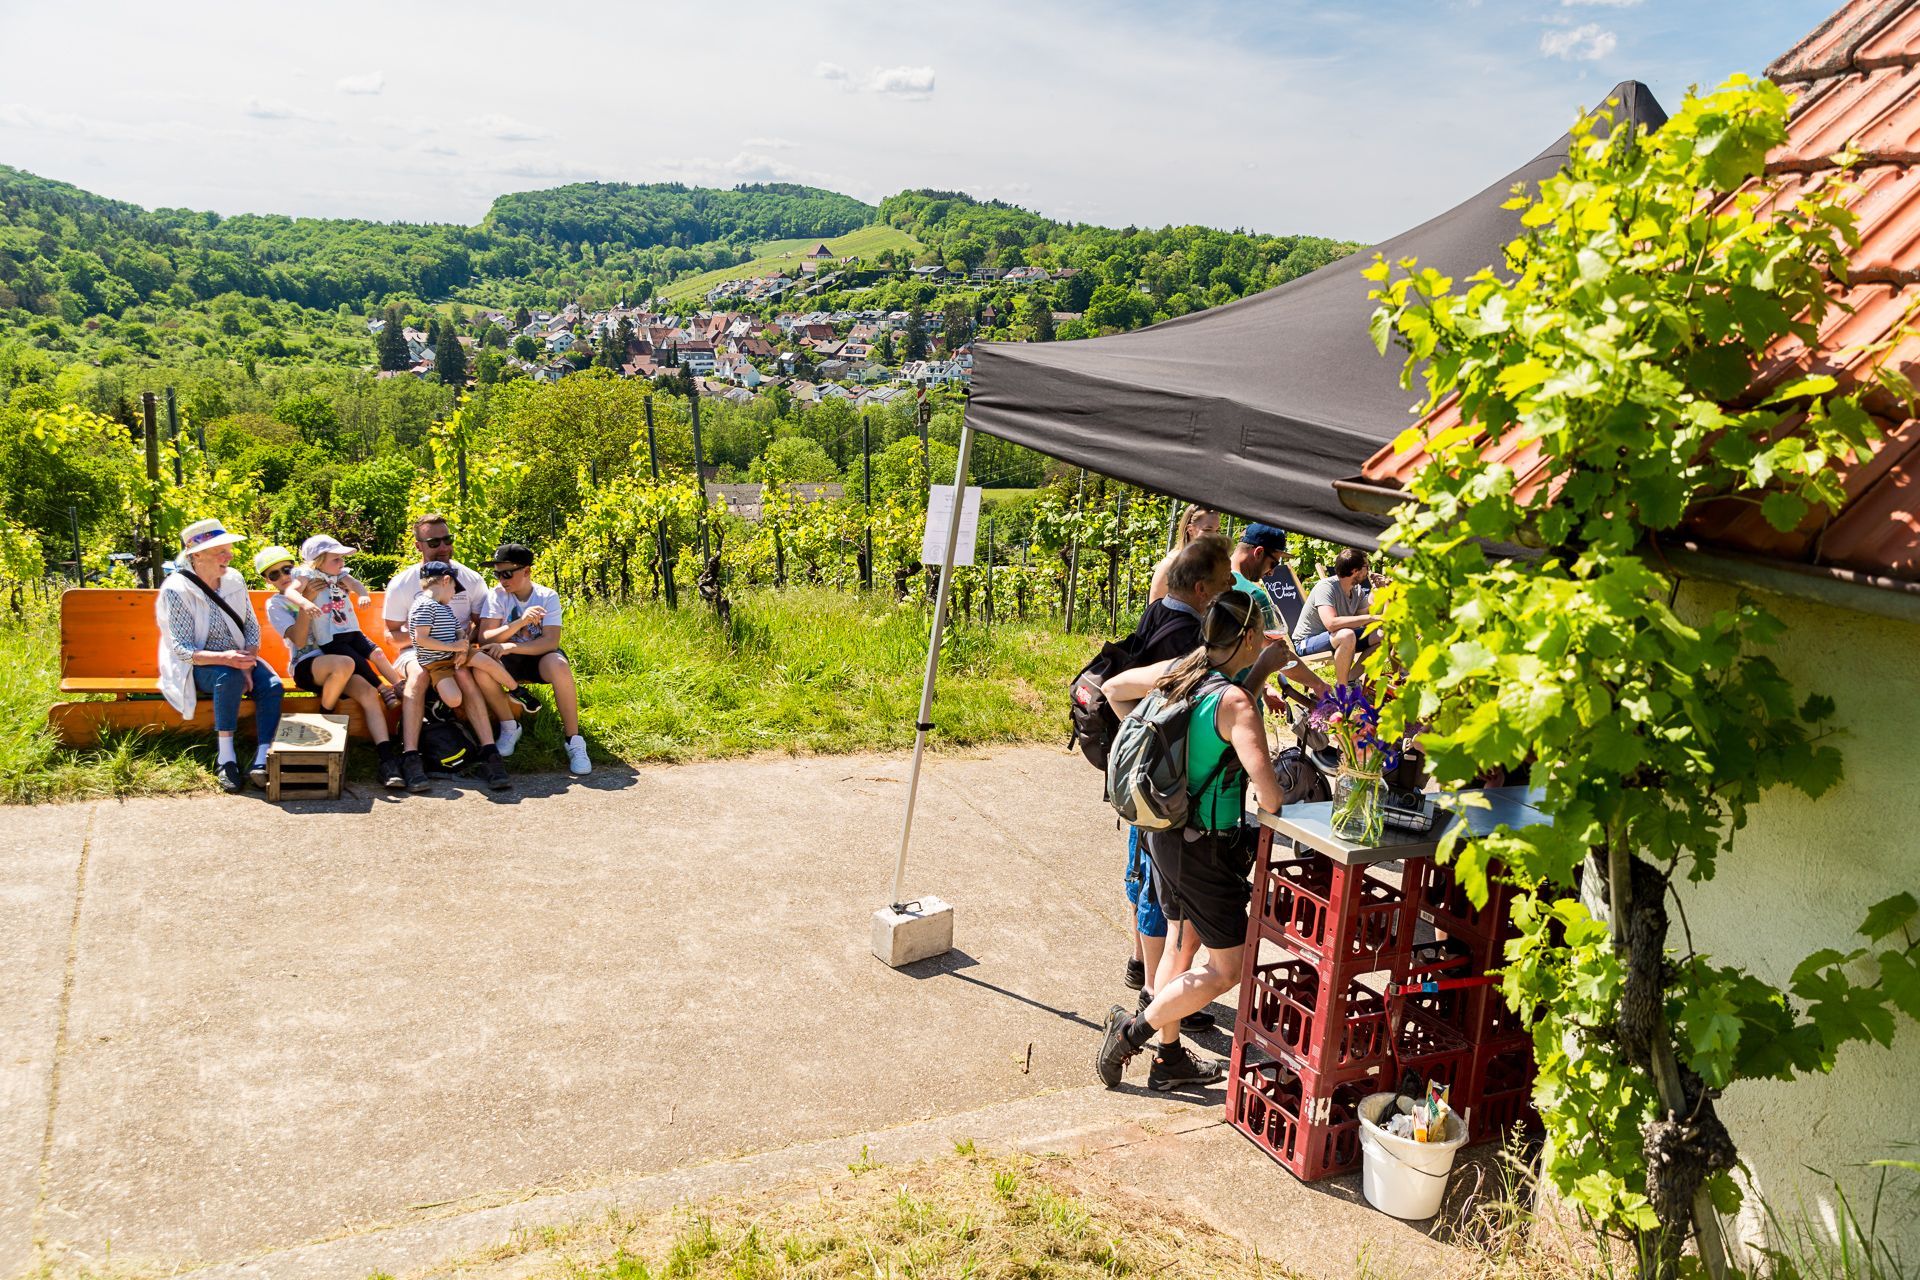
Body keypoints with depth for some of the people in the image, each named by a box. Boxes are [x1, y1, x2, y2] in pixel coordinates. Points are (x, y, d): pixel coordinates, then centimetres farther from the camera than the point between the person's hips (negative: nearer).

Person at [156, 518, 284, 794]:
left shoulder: (234, 579, 0)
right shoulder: (177, 591, -16)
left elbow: (252, 627, 2)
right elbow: (182, 650, -20)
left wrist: (247, 664, -16)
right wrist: (224, 658, -39)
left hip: (237, 658, 5)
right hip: (196, 666, -5)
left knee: (272, 685, -24)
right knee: (229, 676, -37)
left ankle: (262, 762, -30)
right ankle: (225, 758, -30)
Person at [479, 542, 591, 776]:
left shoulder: (548, 597, -9)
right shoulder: (497, 595, -5)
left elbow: (551, 642, -20)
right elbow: (485, 638, -15)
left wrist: (510, 646, -31)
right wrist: (521, 622, -29)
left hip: (539, 657, -1)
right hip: (509, 660, 2)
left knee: (558, 665, -37)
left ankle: (574, 741, -26)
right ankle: (509, 726, -8)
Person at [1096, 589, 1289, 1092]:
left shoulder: (1176, 671, -2)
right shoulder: (1235, 702, -24)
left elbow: (1112, 687, 16)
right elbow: (1268, 792, -31)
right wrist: (1274, 809, -9)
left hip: (1165, 834, 8)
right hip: (1205, 848, -8)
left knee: (1183, 944, 22)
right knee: (1227, 966, 8)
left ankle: (1169, 1059, 32)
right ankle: (1132, 1032, 9)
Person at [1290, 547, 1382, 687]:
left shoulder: (1357, 590, 3)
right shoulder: (1326, 587, -23)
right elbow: (1331, 623, -38)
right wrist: (1371, 618, -34)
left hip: (1337, 639, 8)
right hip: (1306, 643, -8)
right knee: (1347, 635, -36)